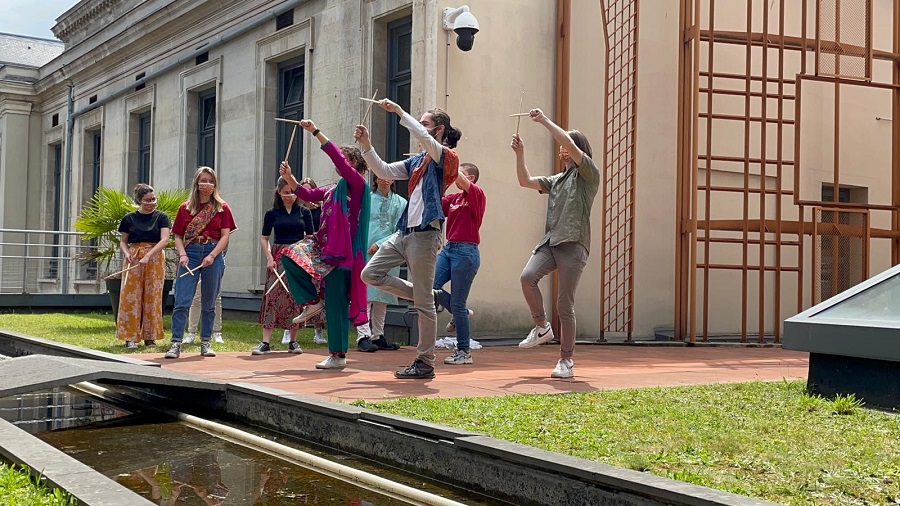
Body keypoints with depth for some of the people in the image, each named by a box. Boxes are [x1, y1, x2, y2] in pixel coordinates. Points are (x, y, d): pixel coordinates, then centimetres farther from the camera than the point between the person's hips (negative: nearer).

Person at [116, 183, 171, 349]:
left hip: (155, 259, -1)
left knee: (152, 296, 0)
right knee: (131, 296, -4)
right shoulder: (130, 218, 6)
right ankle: (130, 337, -1)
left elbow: (165, 240, -10)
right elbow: (123, 241, 11)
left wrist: (148, 256, -21)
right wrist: (126, 253, -10)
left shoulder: (161, 217, 2)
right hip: (133, 259, 1)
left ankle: (150, 336, 7)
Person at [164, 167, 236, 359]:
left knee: (208, 303, 6)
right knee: (181, 301, -9)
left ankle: (205, 343, 15)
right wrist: (182, 254, -10)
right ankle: (176, 344, -8)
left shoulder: (222, 208, 7)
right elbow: (178, 236, 8)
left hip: (213, 255, 0)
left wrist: (212, 255, -14)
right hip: (190, 254, 0)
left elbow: (225, 236, 0)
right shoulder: (185, 208, 9)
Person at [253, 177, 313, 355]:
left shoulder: (304, 212, 6)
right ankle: (265, 342, -10)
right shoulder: (272, 213, 6)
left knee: (296, 298, 3)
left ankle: (293, 341, 13)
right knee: (272, 296, -8)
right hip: (278, 256, -1)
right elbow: (264, 238, 8)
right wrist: (269, 258, -5)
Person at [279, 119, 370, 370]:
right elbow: (308, 195, 23)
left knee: (336, 302, -6)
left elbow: (337, 157, -19)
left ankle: (338, 355, 2)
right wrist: (288, 177, 9)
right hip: (323, 245, 9)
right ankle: (312, 302, 3)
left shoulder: (357, 183, -7)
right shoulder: (334, 189, 19)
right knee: (290, 254, -6)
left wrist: (315, 132, -19)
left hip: (342, 252, -9)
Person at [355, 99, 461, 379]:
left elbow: (422, 136, -23)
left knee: (424, 302, -4)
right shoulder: (417, 161, 18)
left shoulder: (445, 156, -5)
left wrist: (399, 111, -17)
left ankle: (425, 363, 4)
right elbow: (384, 171, 15)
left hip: (425, 233, -9)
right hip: (405, 231, 9)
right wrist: (366, 146, 5)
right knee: (370, 274, 6)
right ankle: (423, 295, 16)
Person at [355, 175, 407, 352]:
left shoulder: (400, 203, 9)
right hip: (365, 252, -2)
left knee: (382, 297, 6)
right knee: (365, 294, -11)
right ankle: (363, 336, -15)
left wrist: (379, 244, -9)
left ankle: (377, 336, 14)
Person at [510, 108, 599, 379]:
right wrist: (520, 154, 9)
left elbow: (571, 145, -10)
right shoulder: (556, 180, 26)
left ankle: (566, 361, 4)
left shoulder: (589, 175, 4)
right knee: (527, 277, -22)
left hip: (573, 245, -6)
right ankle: (542, 327, -1)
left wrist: (545, 121, -6)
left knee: (565, 305, -6)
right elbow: (525, 181, 21)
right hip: (549, 242, 6)